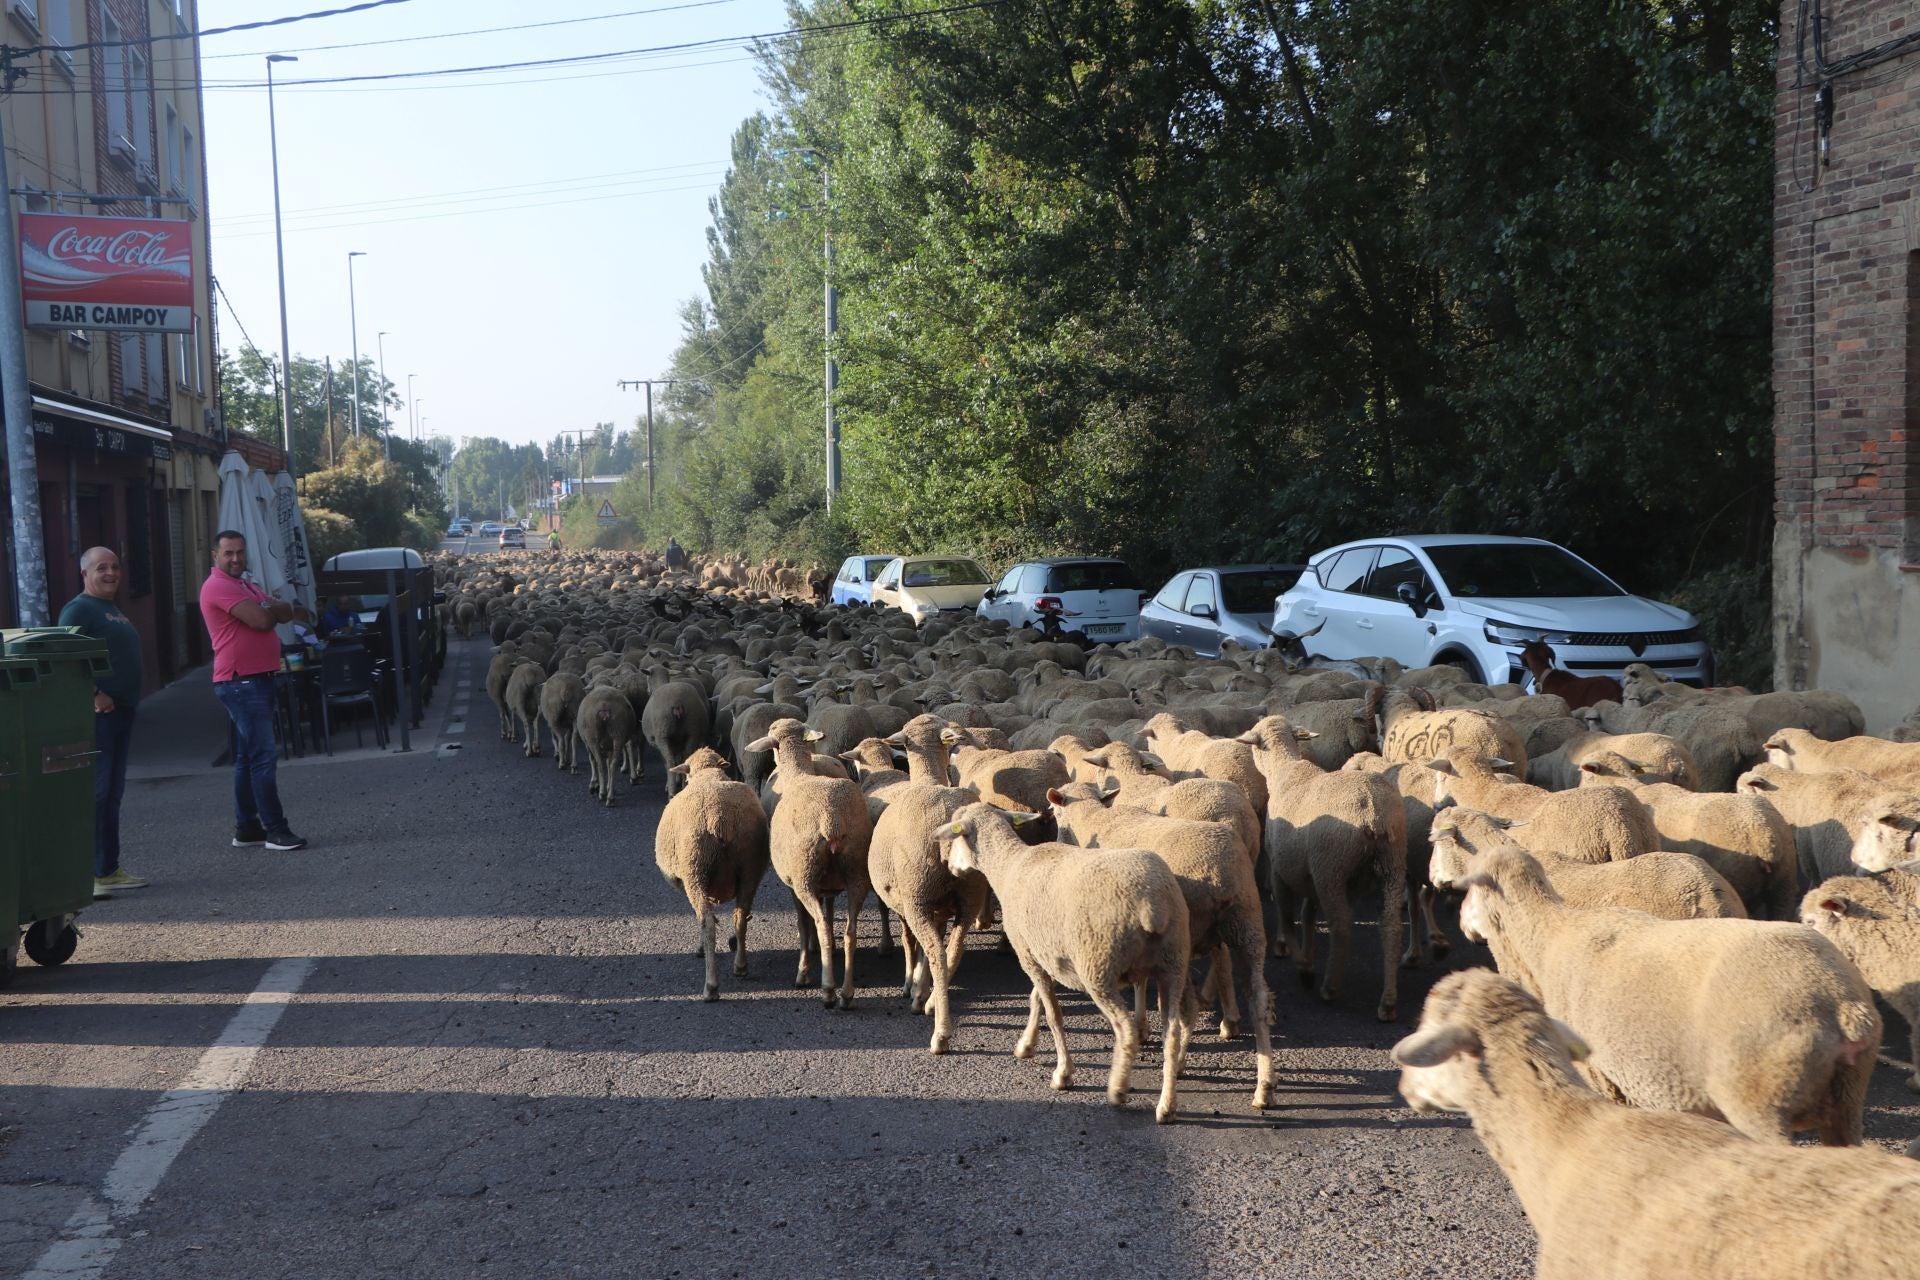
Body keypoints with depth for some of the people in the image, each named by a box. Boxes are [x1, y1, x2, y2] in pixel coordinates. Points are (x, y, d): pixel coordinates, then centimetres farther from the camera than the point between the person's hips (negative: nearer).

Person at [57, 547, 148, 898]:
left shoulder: (114, 611, 21)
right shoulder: (78, 609, -8)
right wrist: (94, 696, -23)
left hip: (120, 711, 10)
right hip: (97, 712, -10)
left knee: (113, 793, 13)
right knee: (95, 792, -11)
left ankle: (109, 869, 20)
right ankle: (88, 873, -10)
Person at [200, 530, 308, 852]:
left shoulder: (246, 584, 19)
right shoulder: (219, 586, -12)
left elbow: (281, 611, 13)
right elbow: (262, 619, -22)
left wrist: (273, 609, -10)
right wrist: (281, 609, -1)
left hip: (257, 680, 10)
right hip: (240, 682, -10)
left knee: (248, 757, 13)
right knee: (264, 755, -11)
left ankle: (246, 828, 19)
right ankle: (275, 830, -10)